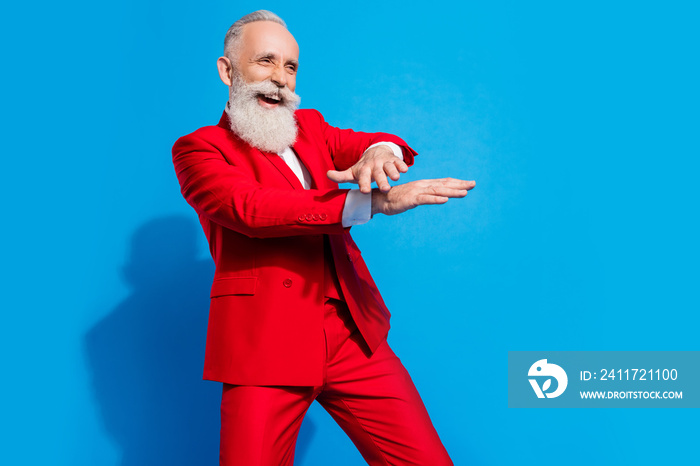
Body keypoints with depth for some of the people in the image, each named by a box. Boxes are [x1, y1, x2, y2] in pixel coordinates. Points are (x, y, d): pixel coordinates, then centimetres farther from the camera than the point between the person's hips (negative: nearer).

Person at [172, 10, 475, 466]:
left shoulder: (310, 126, 19)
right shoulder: (198, 149, 1)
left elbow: (363, 142, 4)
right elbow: (251, 208, -17)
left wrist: (379, 152, -24)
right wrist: (374, 201, -25)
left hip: (354, 337, 5)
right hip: (265, 347, -4)